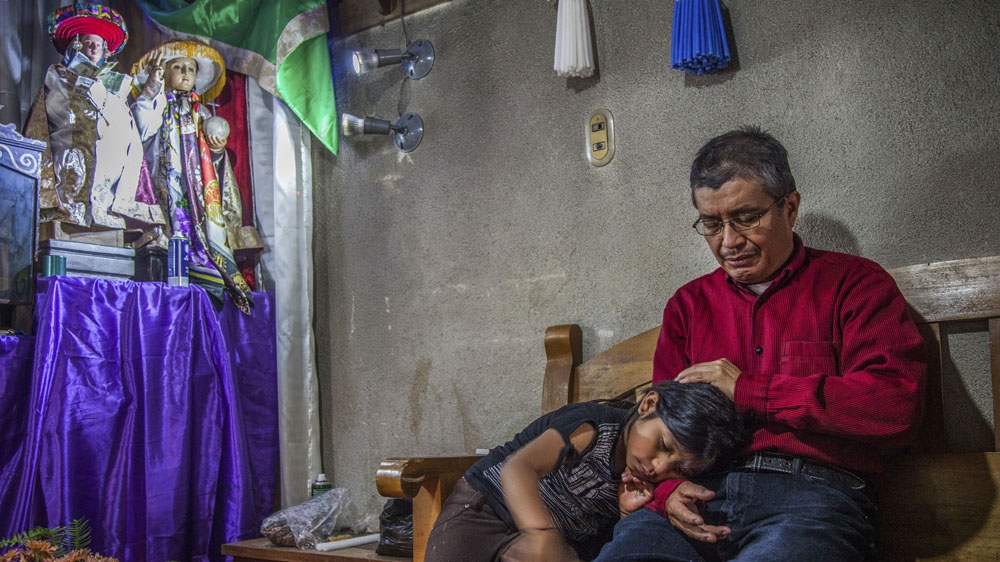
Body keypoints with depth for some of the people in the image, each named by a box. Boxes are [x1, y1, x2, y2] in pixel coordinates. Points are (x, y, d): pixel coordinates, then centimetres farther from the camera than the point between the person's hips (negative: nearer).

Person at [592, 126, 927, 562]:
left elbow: (896, 405, -7)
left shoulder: (852, 283, 9)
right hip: (704, 493, 3)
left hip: (813, 494, -3)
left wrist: (748, 391, -6)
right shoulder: (688, 303, 21)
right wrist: (668, 488, -3)